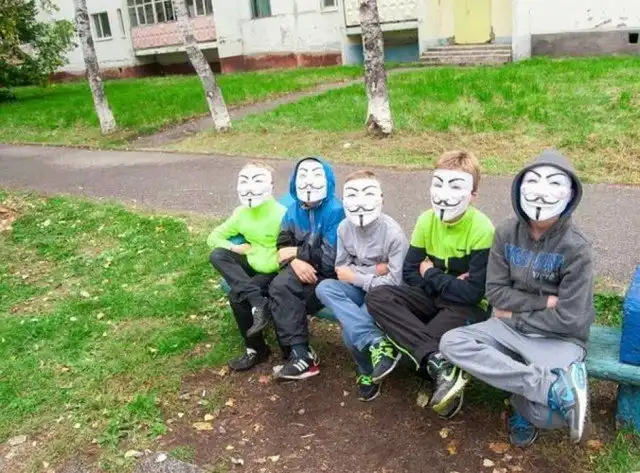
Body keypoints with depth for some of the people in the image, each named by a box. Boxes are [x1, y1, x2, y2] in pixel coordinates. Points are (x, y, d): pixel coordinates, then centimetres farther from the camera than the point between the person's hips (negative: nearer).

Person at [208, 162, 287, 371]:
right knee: (217, 255, -16)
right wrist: (234, 247, -8)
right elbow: (214, 237, 9)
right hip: (253, 266, 7)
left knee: (236, 295, -26)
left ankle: (256, 350, -8)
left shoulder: (280, 214, -18)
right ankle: (257, 302, -29)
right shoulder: (241, 213, 2)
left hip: (275, 271, -7)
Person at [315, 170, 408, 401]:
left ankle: (368, 372, -6)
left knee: (351, 332, -31)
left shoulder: (393, 233, -21)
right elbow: (341, 270, -2)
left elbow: (396, 282, -23)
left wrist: (356, 276, -18)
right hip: (358, 289, 6)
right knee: (324, 288, -28)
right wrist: (374, 270, -15)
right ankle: (375, 341, -38)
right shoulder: (344, 228, -6)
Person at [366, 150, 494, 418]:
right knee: (377, 297, -21)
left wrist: (431, 275, -13)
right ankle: (436, 361, -35)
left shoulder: (481, 229, -19)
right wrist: (447, 283, -17)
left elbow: (473, 293, -23)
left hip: (466, 307, -6)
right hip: (433, 297, 6)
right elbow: (409, 273, -1)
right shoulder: (426, 220, -4)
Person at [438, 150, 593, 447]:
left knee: (549, 414, -32)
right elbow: (495, 293, -3)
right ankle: (555, 387, -28)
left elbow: (569, 320, -16)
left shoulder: (575, 248, -15)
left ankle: (522, 404, 8)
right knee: (452, 343, -24)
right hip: (510, 328, 5)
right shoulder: (507, 233, -4)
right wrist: (545, 302, -13)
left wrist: (515, 315, -8)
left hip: (558, 338, -5)